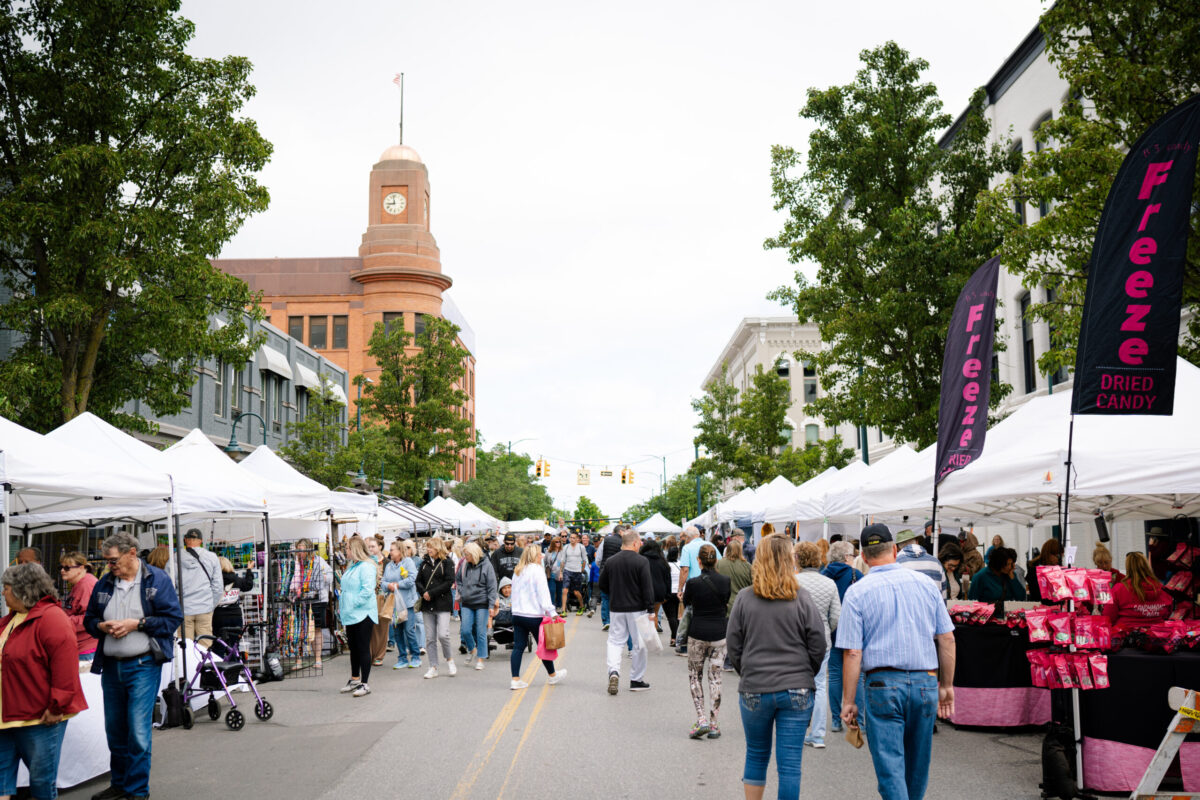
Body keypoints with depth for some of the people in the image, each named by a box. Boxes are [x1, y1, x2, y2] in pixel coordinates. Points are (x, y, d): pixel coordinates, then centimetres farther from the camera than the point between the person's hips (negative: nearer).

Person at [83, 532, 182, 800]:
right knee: (114, 730, 15)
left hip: (143, 665, -5)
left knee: (138, 731, -8)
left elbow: (174, 618, -9)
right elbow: (89, 620, 18)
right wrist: (102, 626, -5)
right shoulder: (103, 584, 9)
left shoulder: (157, 579, -5)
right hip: (111, 665, 6)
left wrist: (136, 623, -16)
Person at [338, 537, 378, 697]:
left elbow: (367, 590, -22)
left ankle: (365, 684, 2)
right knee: (353, 648, 16)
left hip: (363, 613, -9)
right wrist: (342, 605, 13)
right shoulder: (351, 566, 16)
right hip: (351, 615, 9)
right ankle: (355, 680, 28)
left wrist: (351, 605, -20)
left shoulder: (366, 567, -15)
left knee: (363, 648, -3)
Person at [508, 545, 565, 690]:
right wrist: (551, 612, -14)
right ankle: (552, 675, 24)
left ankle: (515, 680, -1)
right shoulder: (537, 570, -10)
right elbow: (543, 593, -15)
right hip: (533, 615, -6)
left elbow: (514, 592, 16)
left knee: (518, 646, 5)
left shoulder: (517, 571, 12)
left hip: (517, 614, 7)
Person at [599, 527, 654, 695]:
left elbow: (602, 585, 10)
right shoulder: (641, 561, -12)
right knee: (639, 643, 9)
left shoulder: (610, 561, 1)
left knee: (615, 640, 12)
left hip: (616, 608, 3)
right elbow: (647, 588, -14)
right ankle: (636, 679, 16)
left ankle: (613, 671, -11)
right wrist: (649, 606, -7)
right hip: (637, 608, -3)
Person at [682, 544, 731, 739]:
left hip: (698, 634, -2)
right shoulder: (725, 581, -5)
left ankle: (701, 720, -1)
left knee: (695, 676, 12)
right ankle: (713, 724, 10)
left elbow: (686, 602, 7)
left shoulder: (693, 583, -12)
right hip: (719, 634, 2)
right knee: (715, 678, 9)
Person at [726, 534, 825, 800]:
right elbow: (818, 647, -1)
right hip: (797, 692, -1)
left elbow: (733, 646, 2)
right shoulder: (802, 599, -5)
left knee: (756, 755, 18)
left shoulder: (744, 598, -4)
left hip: (754, 691, 1)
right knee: (790, 763, 5)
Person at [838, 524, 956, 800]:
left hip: (883, 685, -4)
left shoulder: (857, 592, -5)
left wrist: (848, 701, -3)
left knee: (890, 766, 0)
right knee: (917, 764, 20)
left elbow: (853, 653, -9)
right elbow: (947, 638, 6)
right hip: (926, 683, 4)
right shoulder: (926, 583, 5)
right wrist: (946, 685, 15)